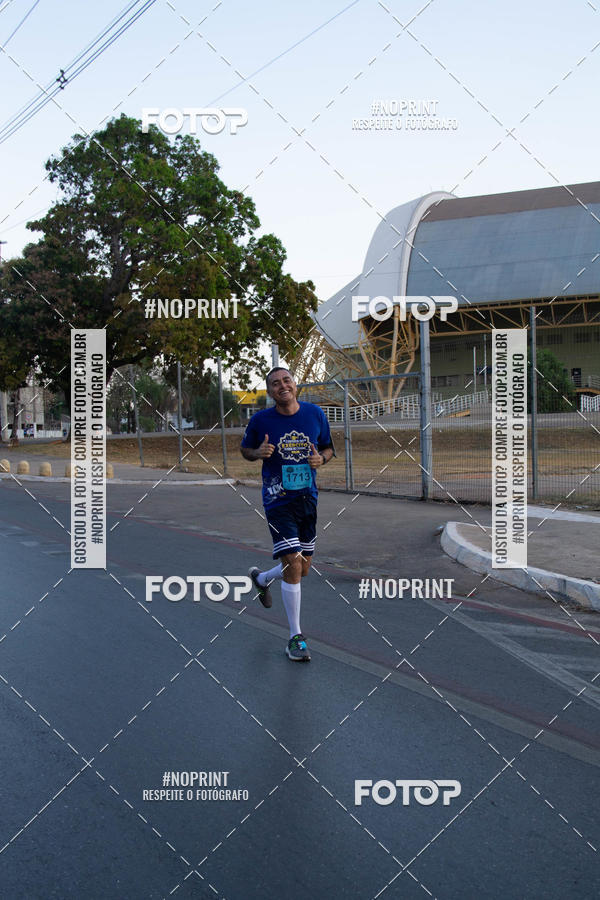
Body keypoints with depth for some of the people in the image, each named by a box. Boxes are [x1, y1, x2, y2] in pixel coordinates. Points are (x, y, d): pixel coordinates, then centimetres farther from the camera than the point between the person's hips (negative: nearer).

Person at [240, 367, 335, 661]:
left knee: (302, 568, 13)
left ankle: (262, 578, 46)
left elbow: (328, 448, 13)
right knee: (293, 564, -13)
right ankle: (295, 637, 2)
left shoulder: (315, 413, 1)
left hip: (309, 498, 4)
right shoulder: (260, 419, -6)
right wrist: (259, 453, -14)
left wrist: (321, 458, -11)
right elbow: (245, 448, 9)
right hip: (278, 501, -4)